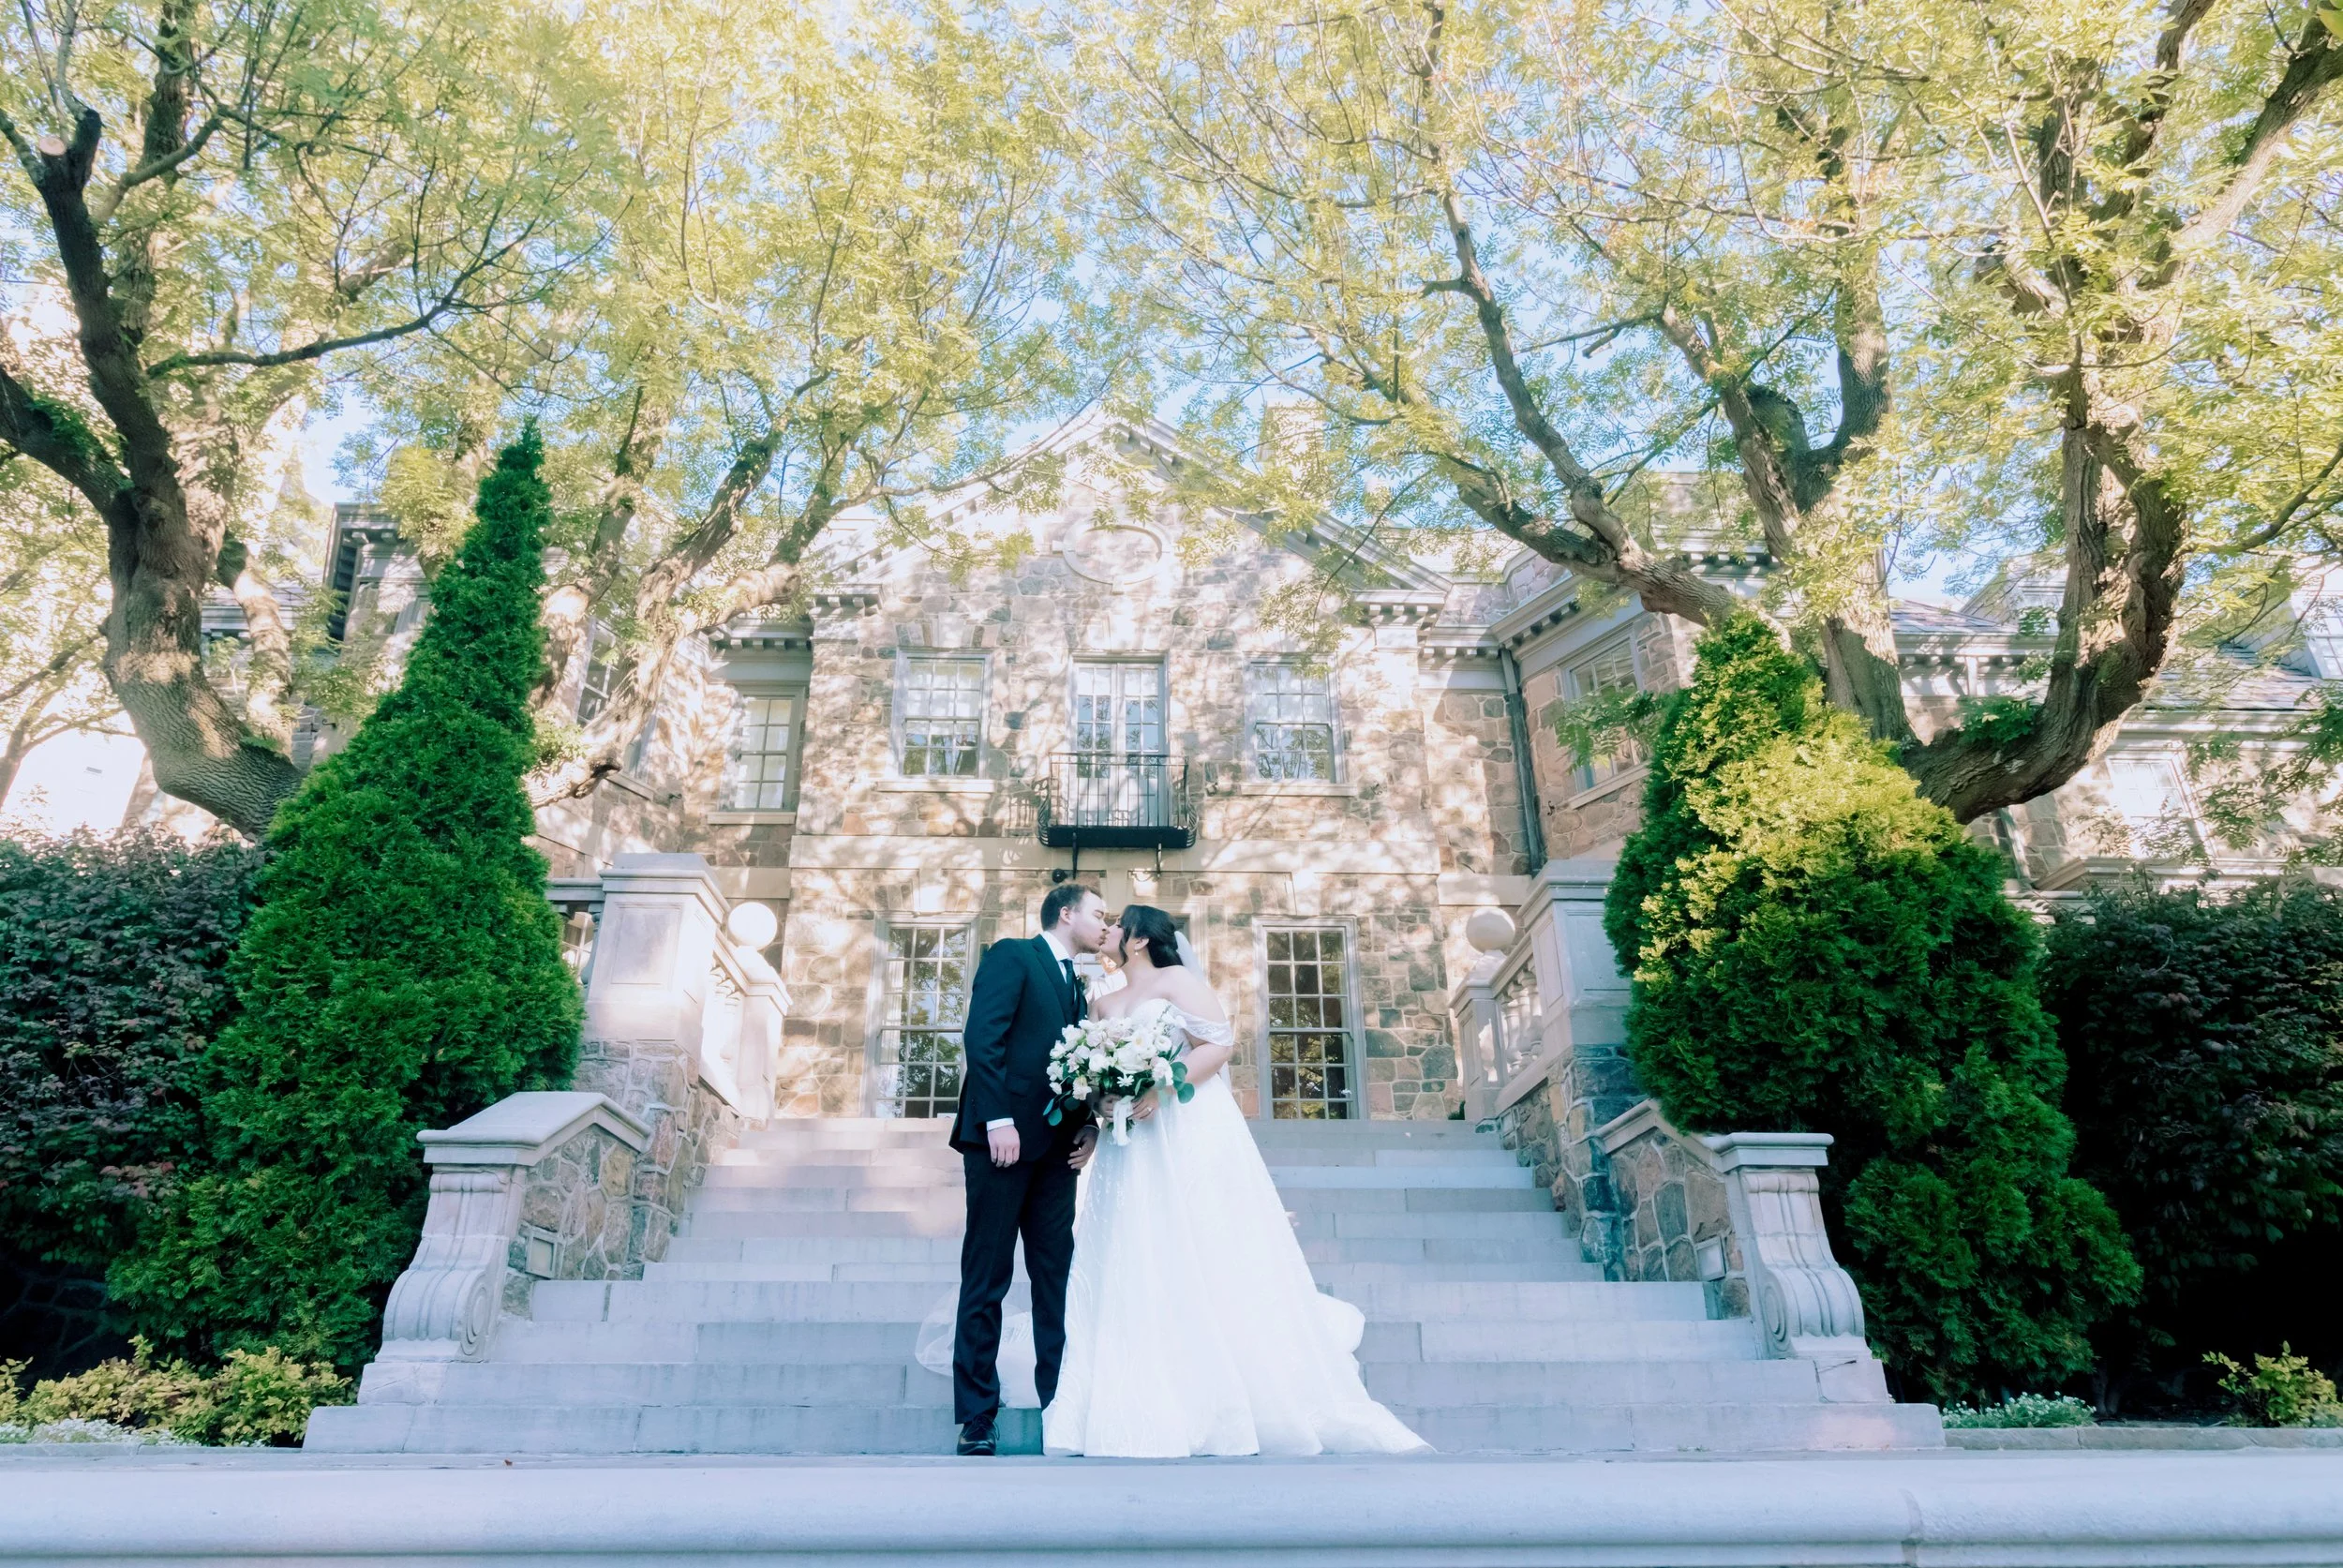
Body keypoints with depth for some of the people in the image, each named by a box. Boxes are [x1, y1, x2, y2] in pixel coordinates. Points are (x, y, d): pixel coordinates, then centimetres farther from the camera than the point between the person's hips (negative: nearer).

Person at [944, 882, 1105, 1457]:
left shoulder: (1076, 984, 21)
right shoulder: (1011, 956, -1)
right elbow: (982, 1037, -12)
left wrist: (1091, 1124, 0)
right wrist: (997, 1119, -20)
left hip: (1055, 1147, 7)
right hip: (1005, 1137, -7)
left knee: (1056, 1277, 5)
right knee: (986, 1279, 0)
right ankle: (977, 1418, 6)